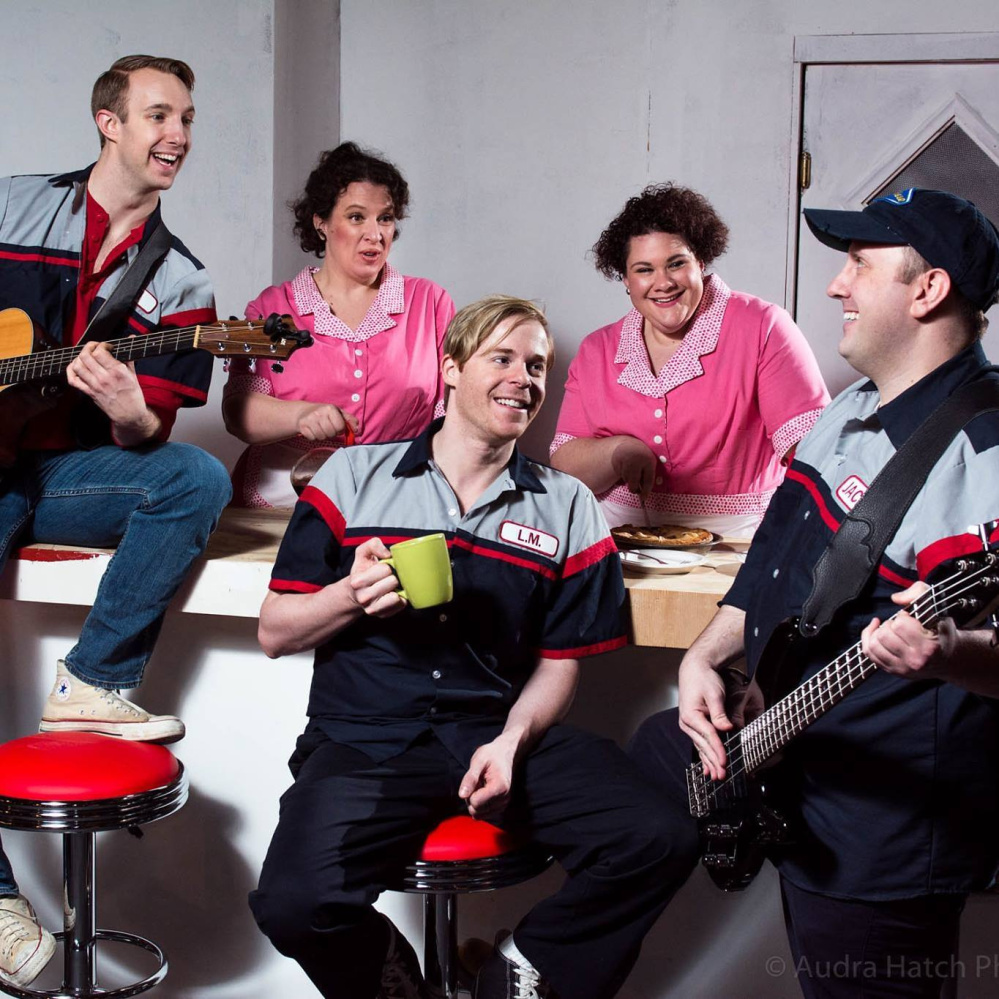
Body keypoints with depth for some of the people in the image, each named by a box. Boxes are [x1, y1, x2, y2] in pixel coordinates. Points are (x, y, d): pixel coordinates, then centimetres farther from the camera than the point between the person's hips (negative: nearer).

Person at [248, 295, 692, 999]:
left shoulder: (568, 509, 10)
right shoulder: (355, 478, 7)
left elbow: (558, 664, 10)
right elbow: (275, 633, 7)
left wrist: (512, 742, -10)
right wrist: (352, 596, -14)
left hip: (497, 727, 2)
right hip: (367, 738, -1)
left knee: (651, 840, -23)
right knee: (296, 905, -28)